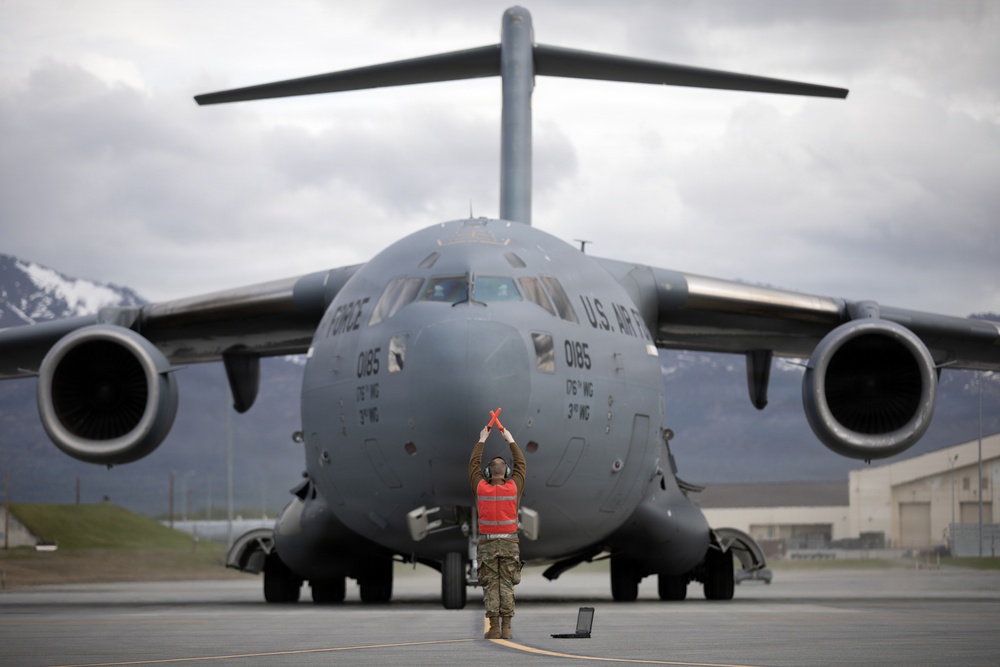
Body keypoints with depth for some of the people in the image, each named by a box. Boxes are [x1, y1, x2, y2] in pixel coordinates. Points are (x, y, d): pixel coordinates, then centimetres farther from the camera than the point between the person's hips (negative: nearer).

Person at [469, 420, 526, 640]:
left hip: (487, 543, 0)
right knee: (507, 585, 0)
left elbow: (473, 464, 13)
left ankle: (494, 627, -7)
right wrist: (510, 440, 22)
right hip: (509, 543, 0)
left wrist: (481, 441, 23)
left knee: (490, 586, 0)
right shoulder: (514, 488, -3)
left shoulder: (481, 488, -2)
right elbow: (521, 465, 13)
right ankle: (506, 627, -6)